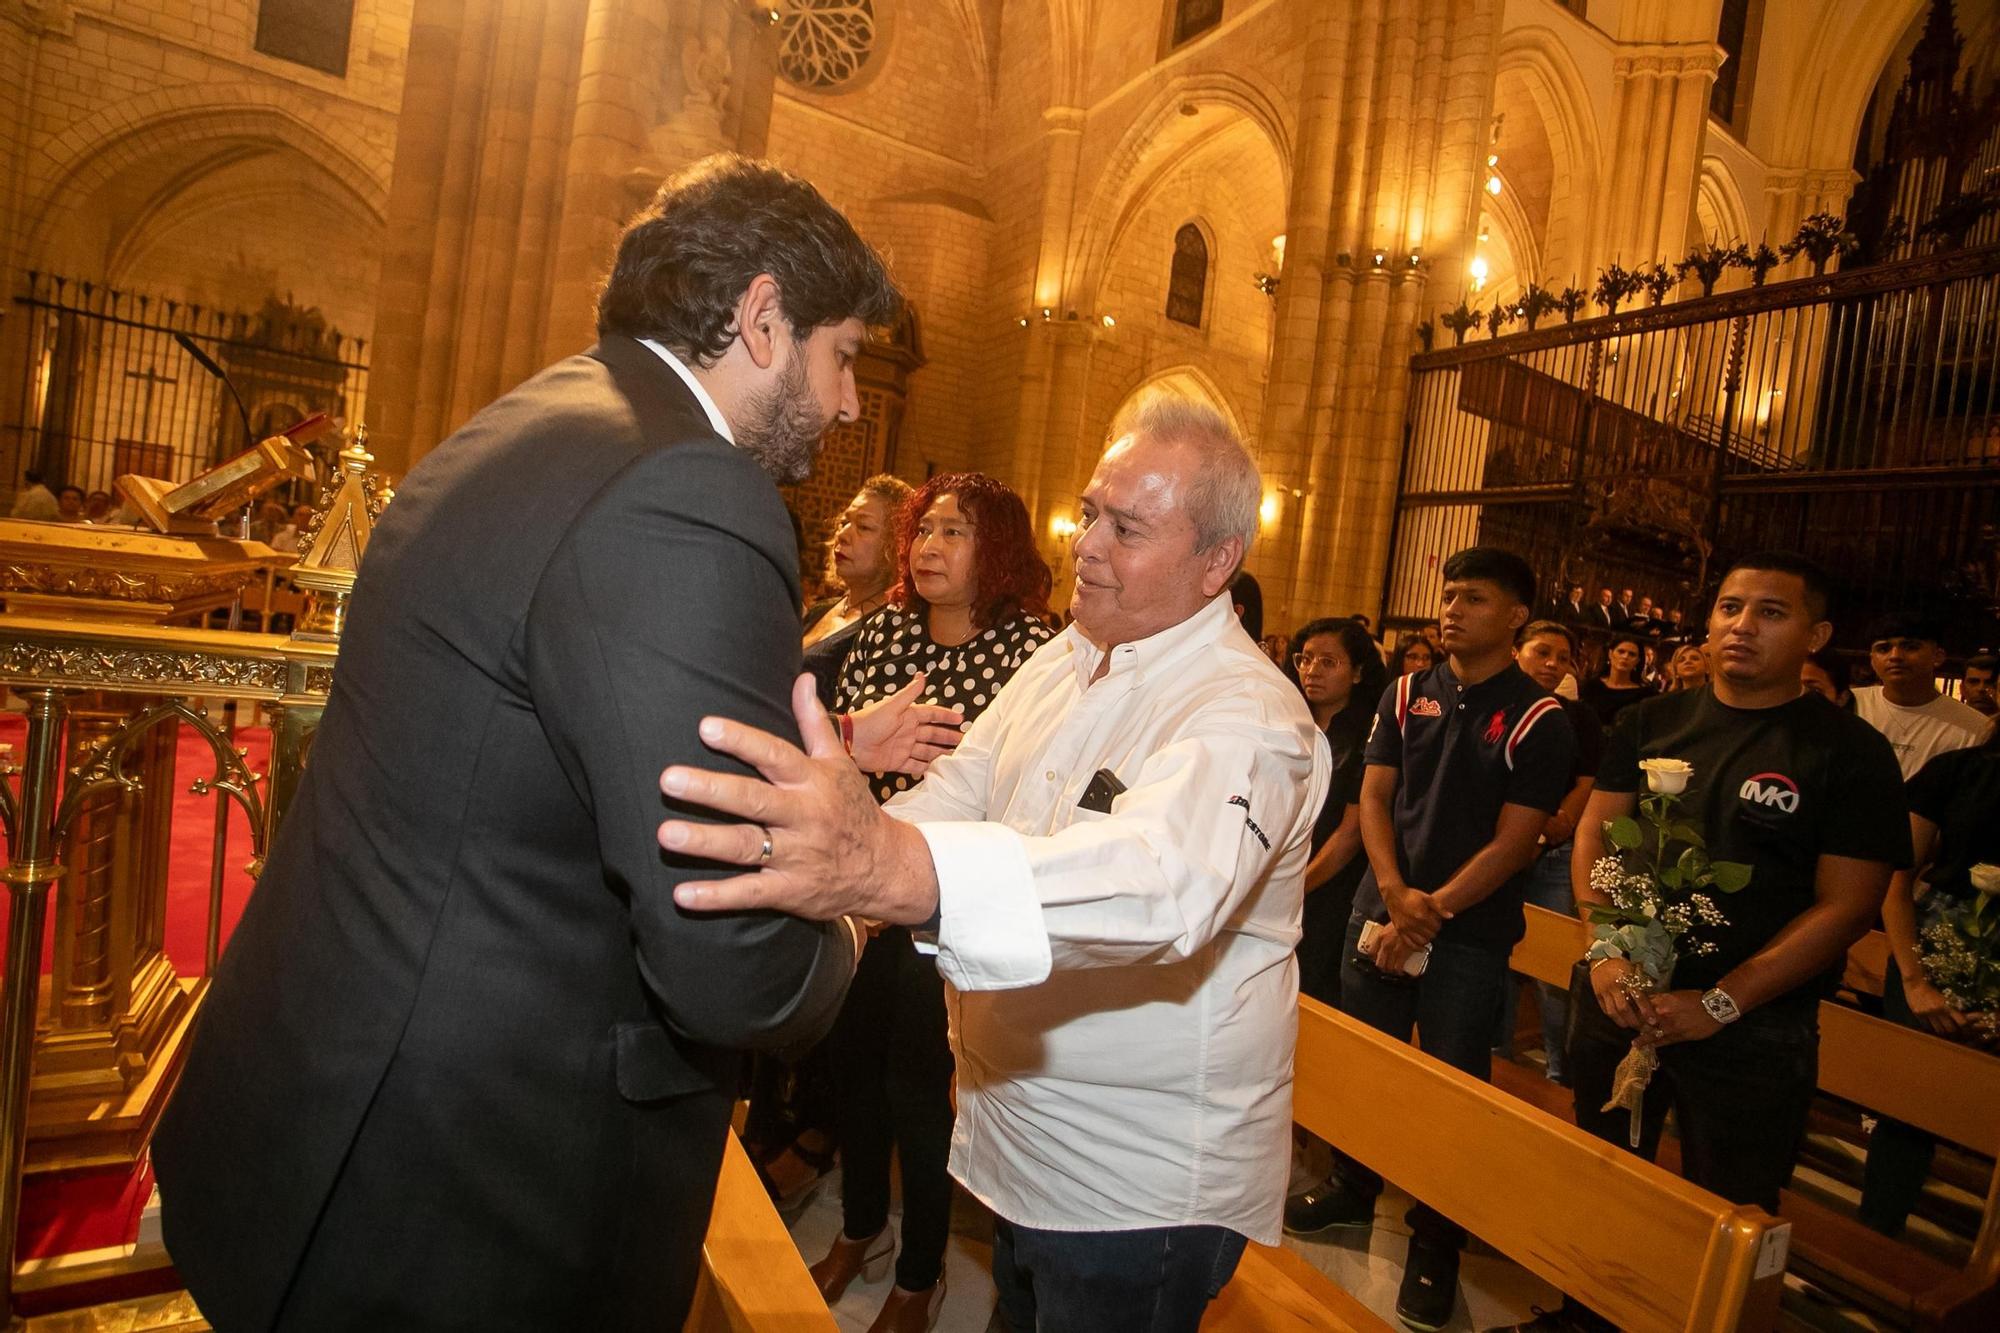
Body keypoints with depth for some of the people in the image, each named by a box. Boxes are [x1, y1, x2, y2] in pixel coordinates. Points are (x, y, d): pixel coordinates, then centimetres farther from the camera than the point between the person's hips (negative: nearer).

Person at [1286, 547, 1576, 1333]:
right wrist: (1395, 893, -11)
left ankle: (1436, 1244, 24)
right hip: (1381, 911, 4)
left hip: (1471, 932, -4)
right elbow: (1374, 798, 3)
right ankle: (1353, 1189, 37)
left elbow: (1515, 842, -10)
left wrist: (1432, 912, -15)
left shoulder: (1538, 720, -7)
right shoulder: (1406, 695, 4)